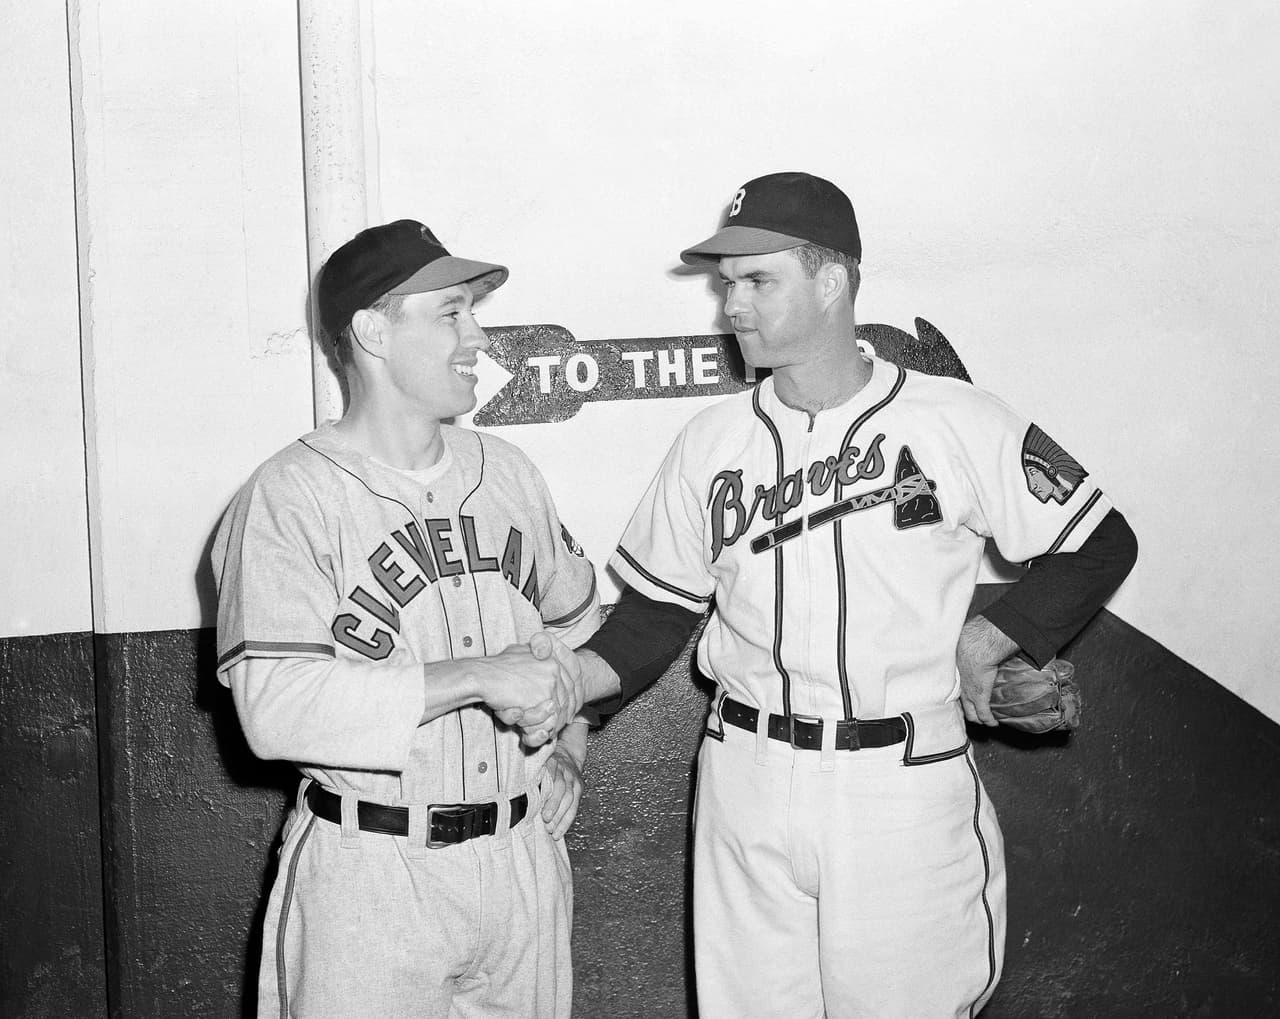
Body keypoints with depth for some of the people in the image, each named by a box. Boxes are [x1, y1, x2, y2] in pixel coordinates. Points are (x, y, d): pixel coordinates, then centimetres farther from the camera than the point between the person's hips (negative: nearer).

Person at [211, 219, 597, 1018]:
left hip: (524, 855, 6)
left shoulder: (506, 471, 8)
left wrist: (569, 749, 9)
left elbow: (575, 622, 23)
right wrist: (478, 676, -24)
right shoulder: (290, 497, -12)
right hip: (373, 873, -5)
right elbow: (277, 708, -23)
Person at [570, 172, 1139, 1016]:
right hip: (747, 781, 3)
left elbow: (1101, 544, 2)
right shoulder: (712, 442, 5)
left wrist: (983, 642, -6)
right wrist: (563, 684, -7)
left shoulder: (957, 423, -5)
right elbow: (659, 610, 9)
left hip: (906, 788, -3)